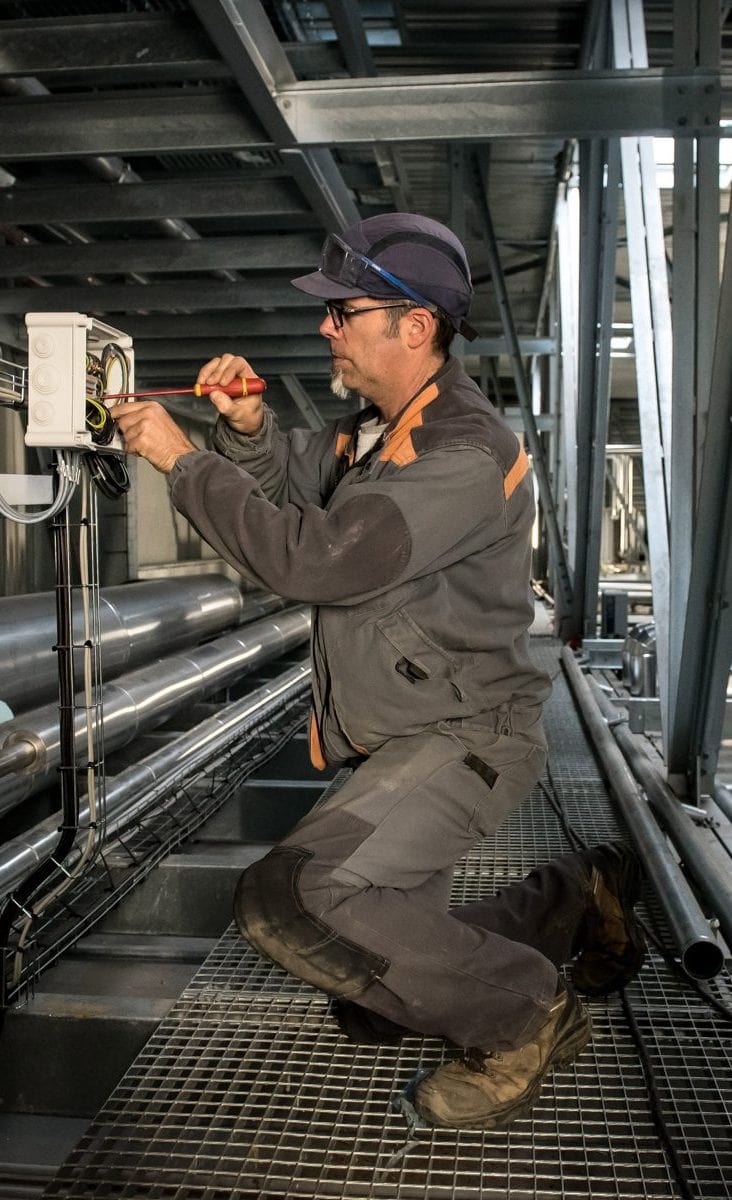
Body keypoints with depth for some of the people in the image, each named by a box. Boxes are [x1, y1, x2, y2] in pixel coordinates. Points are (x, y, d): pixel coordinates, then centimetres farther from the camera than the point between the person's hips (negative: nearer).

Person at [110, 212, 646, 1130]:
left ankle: (517, 1011, -5)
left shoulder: (467, 456, -23)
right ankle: (579, 897, 30)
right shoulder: (369, 428, 6)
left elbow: (314, 559, -30)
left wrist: (182, 461, -21)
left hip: (464, 739, -9)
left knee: (290, 899, -28)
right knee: (372, 1004, 16)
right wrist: (248, 426, -3)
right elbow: (289, 487, 18)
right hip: (390, 745, 9)